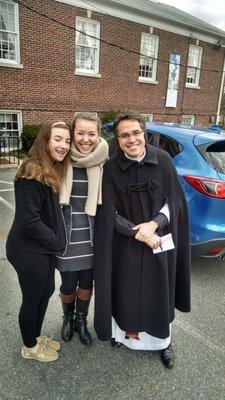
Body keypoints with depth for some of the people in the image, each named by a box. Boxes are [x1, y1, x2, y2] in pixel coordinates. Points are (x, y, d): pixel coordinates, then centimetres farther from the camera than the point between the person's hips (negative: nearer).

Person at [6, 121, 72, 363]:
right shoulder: (32, 173, -23)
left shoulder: (52, 170, 6)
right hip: (28, 250, -9)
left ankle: (36, 336, 45)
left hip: (44, 247, 9)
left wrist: (56, 241, 1)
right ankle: (30, 347, 36)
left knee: (46, 291, 21)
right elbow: (29, 221, -24)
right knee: (32, 299, 11)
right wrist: (58, 243, -13)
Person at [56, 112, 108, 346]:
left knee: (87, 282, 13)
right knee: (69, 285, 9)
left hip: (92, 237, 2)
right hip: (67, 235, -1)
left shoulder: (104, 163, -3)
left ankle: (81, 321, 41)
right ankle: (68, 318, 41)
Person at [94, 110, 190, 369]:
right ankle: (127, 333, 43)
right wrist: (138, 233, -15)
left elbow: (175, 201, -3)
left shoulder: (163, 160, -8)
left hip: (161, 242, 1)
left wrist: (153, 224, -17)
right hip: (126, 245, 0)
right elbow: (109, 214, -8)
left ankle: (163, 341, 39)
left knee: (159, 294, 13)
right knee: (126, 292, 14)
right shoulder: (111, 169, -10)